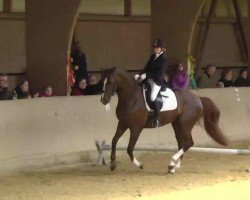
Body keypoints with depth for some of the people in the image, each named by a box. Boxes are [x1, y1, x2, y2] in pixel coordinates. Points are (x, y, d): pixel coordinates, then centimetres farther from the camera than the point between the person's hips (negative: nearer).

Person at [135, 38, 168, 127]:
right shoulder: (152, 57, 13)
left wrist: (147, 75, -24)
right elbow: (147, 68, 12)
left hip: (158, 81, -9)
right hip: (149, 80, 9)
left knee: (152, 97, -28)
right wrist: (139, 75, -6)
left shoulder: (163, 59, -12)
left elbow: (160, 74, -19)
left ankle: (157, 118, -15)